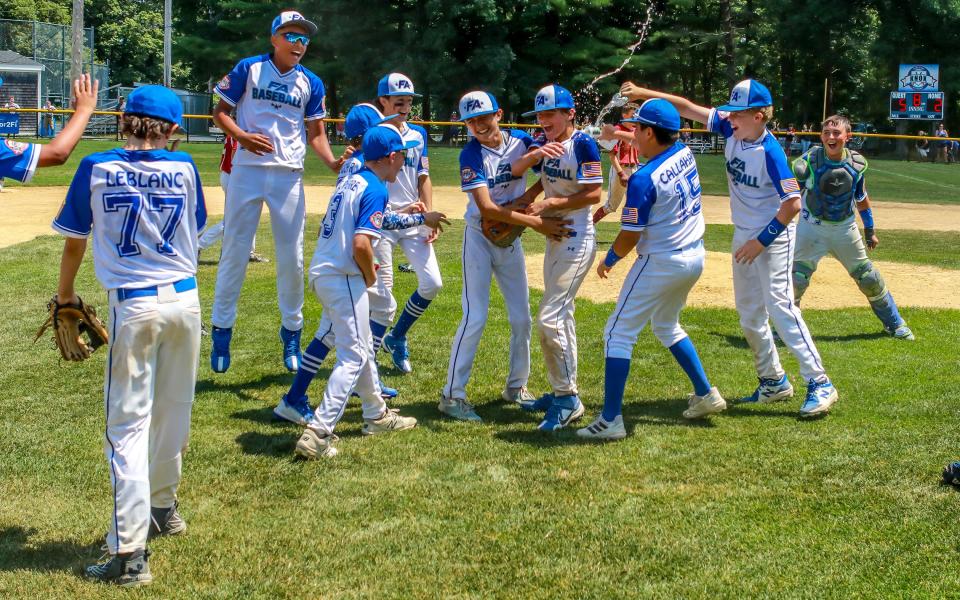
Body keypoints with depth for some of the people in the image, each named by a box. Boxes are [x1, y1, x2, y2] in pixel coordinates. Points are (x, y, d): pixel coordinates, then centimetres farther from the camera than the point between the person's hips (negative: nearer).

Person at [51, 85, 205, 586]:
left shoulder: (97, 168, -3)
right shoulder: (183, 168, 3)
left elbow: (73, 244, 5)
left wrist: (65, 297, 20)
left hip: (133, 306, -3)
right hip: (185, 300, 3)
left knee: (129, 425, -4)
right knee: (173, 413, 19)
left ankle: (129, 553, -10)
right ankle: (163, 509, 38)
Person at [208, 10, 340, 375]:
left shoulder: (311, 83, 6)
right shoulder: (248, 69, 0)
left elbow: (316, 133, 7)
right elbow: (220, 112, 2)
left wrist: (332, 162, -12)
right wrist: (242, 136, -17)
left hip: (289, 175, 2)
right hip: (247, 170, -2)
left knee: (292, 257, 6)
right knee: (235, 251, 3)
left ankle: (291, 332, 21)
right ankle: (221, 329, 14)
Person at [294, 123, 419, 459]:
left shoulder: (348, 182, 13)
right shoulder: (376, 190, -14)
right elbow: (361, 243, -24)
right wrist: (370, 275, -7)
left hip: (321, 272, 9)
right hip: (344, 280, -9)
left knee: (362, 347, 22)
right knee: (354, 357, -5)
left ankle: (377, 415, 36)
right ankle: (318, 433, -12)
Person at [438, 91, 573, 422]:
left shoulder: (521, 142, -5)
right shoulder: (471, 155, -18)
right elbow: (486, 209, -26)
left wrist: (523, 201, -17)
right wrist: (538, 223, -28)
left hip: (511, 238, 5)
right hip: (479, 238, -5)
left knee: (522, 317, 9)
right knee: (475, 317, -9)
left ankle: (516, 386, 24)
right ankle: (452, 395, -3)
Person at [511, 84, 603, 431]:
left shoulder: (583, 144, -16)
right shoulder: (544, 142, 6)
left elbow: (593, 194, -20)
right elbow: (516, 170, -5)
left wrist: (550, 203, -18)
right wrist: (535, 154, -24)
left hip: (577, 240, -9)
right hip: (554, 238, 9)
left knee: (549, 318, -13)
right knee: (562, 315, 16)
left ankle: (567, 400, -3)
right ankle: (563, 392, 28)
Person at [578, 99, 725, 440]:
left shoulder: (644, 179, -21)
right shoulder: (685, 154, 0)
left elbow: (629, 237, -16)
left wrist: (608, 261, 3)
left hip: (661, 263, -9)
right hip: (695, 257, 9)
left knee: (619, 332, -2)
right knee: (666, 326, 28)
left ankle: (611, 420, -6)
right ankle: (705, 395, 30)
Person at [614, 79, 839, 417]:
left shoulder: (770, 152, -22)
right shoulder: (731, 129, -2)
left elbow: (793, 203, -24)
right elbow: (688, 108, 3)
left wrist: (762, 241, -22)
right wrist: (643, 93, -5)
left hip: (773, 237, -9)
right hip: (744, 236, 9)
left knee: (779, 306, -17)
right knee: (749, 313, 12)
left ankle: (819, 384, -14)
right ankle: (774, 382, 24)